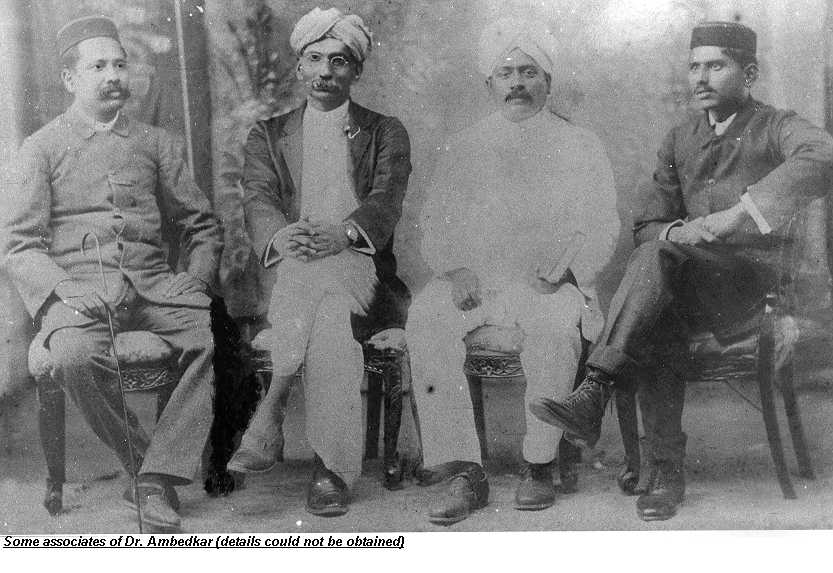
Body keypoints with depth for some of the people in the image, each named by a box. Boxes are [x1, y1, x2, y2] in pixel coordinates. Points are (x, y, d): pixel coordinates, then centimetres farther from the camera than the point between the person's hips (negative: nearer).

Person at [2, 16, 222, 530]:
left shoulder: (157, 143, 19)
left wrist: (197, 278, 0)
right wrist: (65, 292, -15)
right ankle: (141, 461, -14)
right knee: (76, 357, -36)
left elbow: (202, 224, 20)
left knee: (218, 336, -30)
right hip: (77, 288, -2)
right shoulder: (43, 147, 11)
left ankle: (161, 475, -24)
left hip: (153, 284, 2)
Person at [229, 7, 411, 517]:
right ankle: (333, 466, -38)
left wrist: (341, 234, -26)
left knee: (328, 292, -37)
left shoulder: (385, 132, 17)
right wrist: (281, 237, -25)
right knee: (331, 311, -35)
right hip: (290, 274, 1)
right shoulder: (268, 135, 21)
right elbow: (258, 201, 2)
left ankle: (265, 429, -35)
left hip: (364, 271, -1)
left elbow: (386, 201, -3)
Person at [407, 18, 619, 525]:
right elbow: (436, 225, 13)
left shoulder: (581, 146, 14)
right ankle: (466, 472, -27)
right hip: (474, 280, 2)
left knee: (556, 324, -36)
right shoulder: (464, 148, 20)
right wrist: (455, 270, -8)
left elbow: (601, 228, 6)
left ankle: (541, 467, -21)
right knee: (426, 319, -29)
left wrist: (561, 269, -13)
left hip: (549, 284, -2)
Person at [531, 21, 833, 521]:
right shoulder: (680, 140, 22)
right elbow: (647, 220, 17)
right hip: (684, 280, 4)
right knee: (656, 325, -30)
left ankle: (595, 394, -38)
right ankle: (667, 473, -24)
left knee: (661, 256, -33)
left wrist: (737, 213, -31)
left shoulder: (778, 129, 6)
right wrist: (672, 231, -10)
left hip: (751, 282, -4)